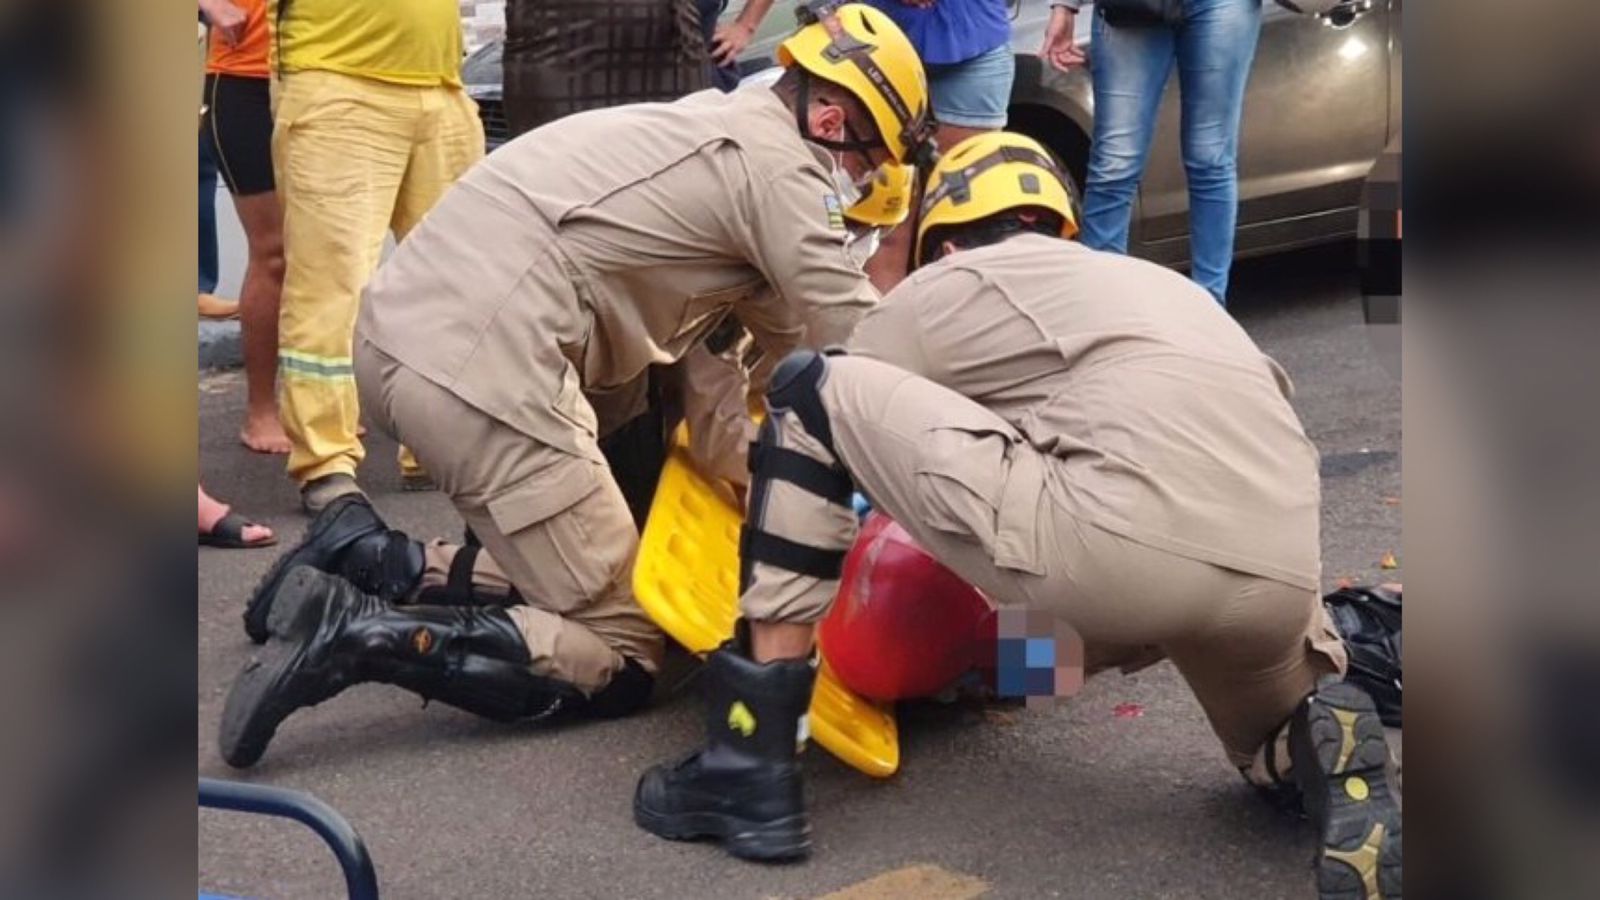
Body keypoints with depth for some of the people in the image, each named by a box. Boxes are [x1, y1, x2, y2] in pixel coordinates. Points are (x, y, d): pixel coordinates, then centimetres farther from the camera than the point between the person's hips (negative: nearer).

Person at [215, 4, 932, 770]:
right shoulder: (779, 160, -4)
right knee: (620, 660, -2)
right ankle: (351, 633, -14)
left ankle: (361, 561, 9)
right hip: (481, 366, -10)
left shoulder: (716, 130, 23)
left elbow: (791, 331, 28)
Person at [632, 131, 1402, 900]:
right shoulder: (1159, 284, 37)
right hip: (1283, 577, 6)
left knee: (811, 390, 12)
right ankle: (1320, 747, 1)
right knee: (1277, 745, 40)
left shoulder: (938, 288, 22)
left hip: (1121, 554, -6)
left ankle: (752, 766, 7)